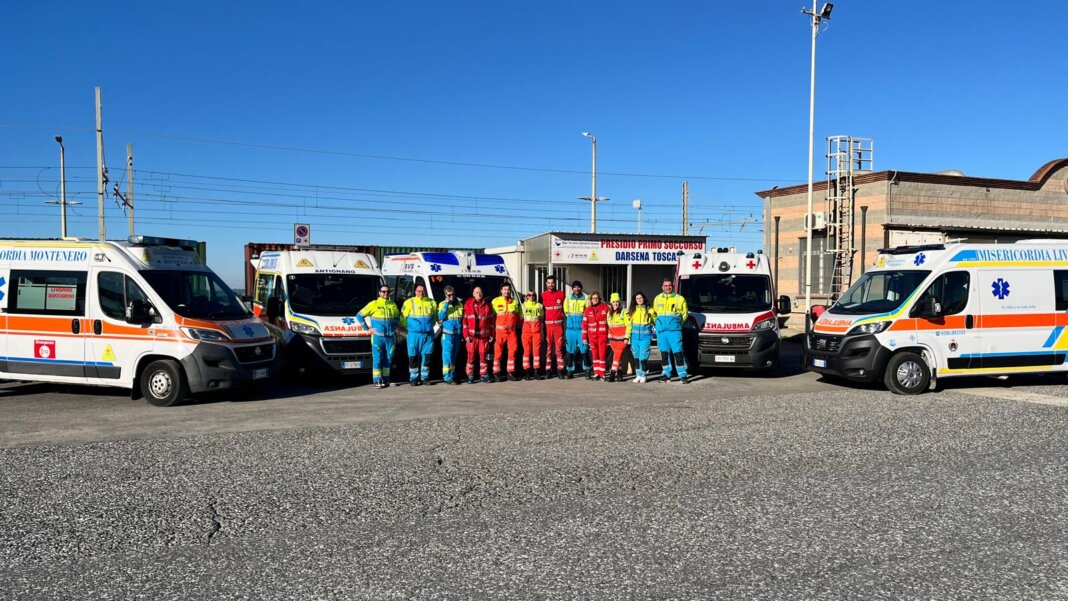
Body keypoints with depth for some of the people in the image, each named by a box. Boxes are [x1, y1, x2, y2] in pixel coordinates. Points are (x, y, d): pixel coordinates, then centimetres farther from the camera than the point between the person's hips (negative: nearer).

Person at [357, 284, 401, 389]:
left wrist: (395, 327, 12)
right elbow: (359, 315, 3)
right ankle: (377, 381, -1)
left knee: (388, 359, 7)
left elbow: (397, 317, 28)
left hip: (390, 337, 4)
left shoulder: (393, 305, 11)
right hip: (377, 337, -4)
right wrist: (368, 328, -1)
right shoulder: (373, 304, 0)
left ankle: (385, 379, 16)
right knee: (377, 359, -4)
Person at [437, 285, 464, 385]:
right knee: (447, 355, -8)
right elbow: (440, 317, -14)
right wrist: (446, 304, -17)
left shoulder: (459, 305, 12)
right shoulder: (442, 304, 0)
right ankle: (447, 377, -7)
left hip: (457, 334, 4)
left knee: (454, 356, 11)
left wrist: (462, 334, 14)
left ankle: (452, 375, 18)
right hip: (447, 334, -4)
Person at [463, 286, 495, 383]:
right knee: (471, 356, -2)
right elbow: (464, 321, -1)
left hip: (484, 336, 2)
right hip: (472, 336, -2)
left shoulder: (487, 305, 11)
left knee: (483, 355, 6)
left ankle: (484, 375, 14)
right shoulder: (468, 305, 2)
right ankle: (470, 377, 4)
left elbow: (491, 321, 11)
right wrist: (466, 335, -8)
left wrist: (491, 334, 6)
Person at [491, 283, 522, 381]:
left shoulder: (515, 302, 12)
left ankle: (511, 372, 9)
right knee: (498, 352, -5)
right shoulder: (496, 301, 3)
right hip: (500, 330, -3)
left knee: (512, 351, 2)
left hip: (512, 330, 3)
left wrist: (516, 325, 6)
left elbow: (520, 316, 17)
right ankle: (497, 373, -1)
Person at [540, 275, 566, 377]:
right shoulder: (542, 295, 5)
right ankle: (547, 369, 4)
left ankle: (560, 369, -1)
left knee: (559, 347, -2)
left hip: (558, 324, 0)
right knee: (548, 347, 1)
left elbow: (565, 307, 15)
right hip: (547, 324, 0)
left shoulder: (561, 294, 8)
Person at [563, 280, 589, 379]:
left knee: (584, 350, -5)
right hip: (570, 329, 2)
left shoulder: (586, 298, 5)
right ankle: (570, 371, 11)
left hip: (582, 329, -2)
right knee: (570, 351, 4)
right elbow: (565, 314, 13)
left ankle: (587, 371, 0)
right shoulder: (568, 299, 10)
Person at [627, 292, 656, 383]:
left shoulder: (649, 309, 0)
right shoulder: (632, 310, 9)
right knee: (636, 356, 9)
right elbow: (628, 324, 8)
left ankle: (643, 375, 4)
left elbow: (656, 320, 4)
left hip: (645, 336, -3)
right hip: (635, 336, 3)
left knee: (643, 356, -7)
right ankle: (638, 375, 18)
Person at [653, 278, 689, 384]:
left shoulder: (679, 299, 3)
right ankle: (666, 375, 15)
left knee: (678, 352, -7)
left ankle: (683, 376, -3)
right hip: (661, 330, 4)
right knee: (664, 353, 8)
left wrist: (678, 323, 3)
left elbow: (685, 313, 9)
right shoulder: (657, 299, 13)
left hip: (674, 330, -4)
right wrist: (659, 323, 13)